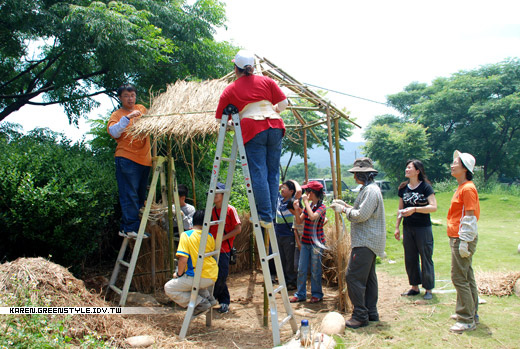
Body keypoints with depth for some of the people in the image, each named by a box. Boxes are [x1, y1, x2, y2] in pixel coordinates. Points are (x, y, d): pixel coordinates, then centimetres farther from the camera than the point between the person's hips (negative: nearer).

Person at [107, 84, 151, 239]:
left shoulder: (142, 109, 17)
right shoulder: (117, 114, 3)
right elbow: (114, 132, -15)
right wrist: (128, 117, -23)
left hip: (144, 159, 6)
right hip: (126, 158, -6)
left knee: (141, 195, 9)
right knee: (130, 195, -10)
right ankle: (130, 228, -7)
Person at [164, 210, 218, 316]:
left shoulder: (186, 235, -9)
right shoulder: (210, 236, 8)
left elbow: (183, 259, -17)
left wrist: (179, 274, 1)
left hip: (199, 278, -7)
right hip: (212, 277, 7)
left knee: (169, 288, 5)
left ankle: (200, 303, -3)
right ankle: (208, 298, 19)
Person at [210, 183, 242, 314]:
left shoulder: (230, 210, -6)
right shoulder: (211, 210, 10)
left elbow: (238, 229, -9)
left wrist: (222, 238, -15)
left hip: (224, 248, -5)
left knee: (221, 276, -6)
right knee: (220, 277, 8)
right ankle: (224, 301, 21)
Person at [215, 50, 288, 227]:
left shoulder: (230, 91, 10)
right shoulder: (266, 81, 16)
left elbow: (221, 119, 11)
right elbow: (283, 103, 12)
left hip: (253, 129, -3)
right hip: (275, 127, 3)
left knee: (259, 175, -3)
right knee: (273, 173, 8)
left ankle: (265, 217, -7)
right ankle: (272, 215, 9)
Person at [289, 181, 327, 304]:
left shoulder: (321, 207, -11)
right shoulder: (307, 205, 9)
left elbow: (313, 217, -30)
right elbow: (299, 220, 9)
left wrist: (306, 202, -21)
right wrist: (297, 209, -6)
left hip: (316, 242, -6)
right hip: (305, 241, 6)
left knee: (315, 270, 3)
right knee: (301, 269, 8)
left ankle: (316, 294, 18)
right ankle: (300, 294, 17)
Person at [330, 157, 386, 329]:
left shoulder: (371, 190, -17)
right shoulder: (368, 189, 17)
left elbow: (361, 215, -22)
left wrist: (344, 210, -9)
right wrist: (346, 206, 16)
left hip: (365, 242, -11)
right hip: (368, 241, 11)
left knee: (353, 277, -10)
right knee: (368, 277, 14)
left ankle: (360, 315, -6)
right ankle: (371, 313, 21)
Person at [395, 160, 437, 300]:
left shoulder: (426, 187, -8)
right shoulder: (403, 188, 8)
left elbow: (434, 207, -16)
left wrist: (414, 209, -23)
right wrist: (397, 227, 12)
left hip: (423, 227, -5)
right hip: (408, 228, 5)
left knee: (426, 258, 0)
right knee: (410, 258, 10)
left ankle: (428, 289, 10)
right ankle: (414, 287, 23)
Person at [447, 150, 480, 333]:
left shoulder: (467, 188, -16)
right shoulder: (461, 188, 15)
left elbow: (470, 217, -19)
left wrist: (464, 242, -21)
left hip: (462, 239, -10)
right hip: (458, 238, 10)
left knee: (459, 277, -7)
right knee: (467, 277, 16)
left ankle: (467, 320, 0)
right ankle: (471, 313, 26)